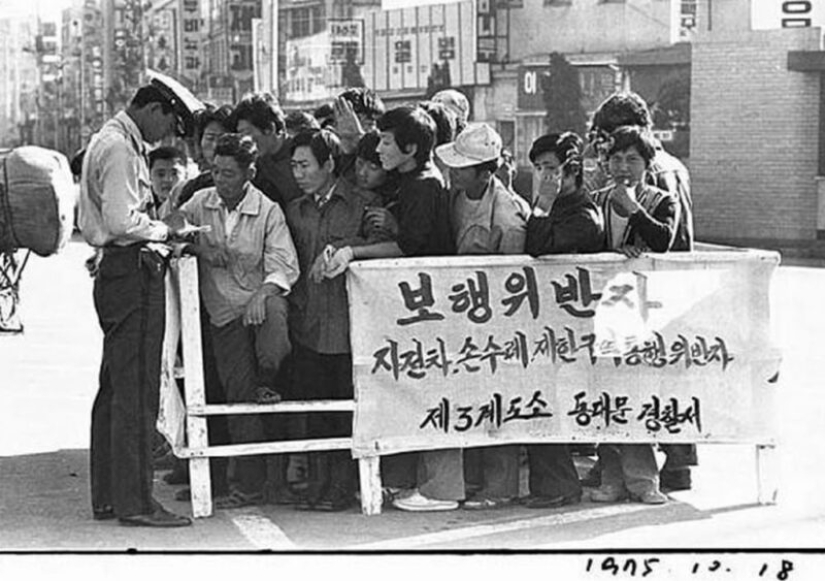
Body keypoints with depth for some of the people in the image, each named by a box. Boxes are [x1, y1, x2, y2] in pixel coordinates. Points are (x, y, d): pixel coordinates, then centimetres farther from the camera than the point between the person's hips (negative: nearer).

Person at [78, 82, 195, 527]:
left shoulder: (108, 142, 19)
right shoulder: (119, 149, -13)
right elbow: (122, 221, -23)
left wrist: (157, 232, 14)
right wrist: (164, 230, -9)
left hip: (117, 271, 11)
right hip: (131, 271, -11)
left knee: (115, 388, 13)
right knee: (135, 391, -9)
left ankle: (106, 497, 20)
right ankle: (134, 502, -7)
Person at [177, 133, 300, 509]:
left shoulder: (268, 210, -3)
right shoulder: (200, 203, 6)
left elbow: (283, 264, -10)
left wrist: (264, 292, -28)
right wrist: (199, 245, -8)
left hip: (261, 299, -2)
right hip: (224, 313, 2)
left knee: (273, 309, -39)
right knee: (239, 393, -3)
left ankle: (269, 381, -5)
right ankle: (248, 485, 7)